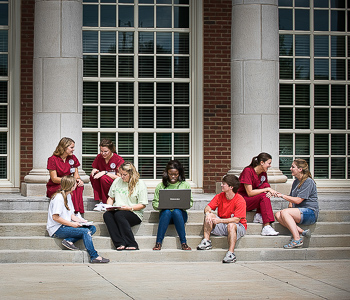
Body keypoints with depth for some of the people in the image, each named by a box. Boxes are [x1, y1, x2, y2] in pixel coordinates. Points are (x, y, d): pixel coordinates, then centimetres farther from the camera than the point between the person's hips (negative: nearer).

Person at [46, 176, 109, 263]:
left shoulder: (68, 195, 14)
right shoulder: (59, 197, -16)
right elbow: (55, 217, -21)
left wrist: (80, 221, 0)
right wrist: (72, 224, -20)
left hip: (65, 225, 10)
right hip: (57, 229, -10)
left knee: (92, 228, -3)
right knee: (85, 231, -23)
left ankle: (69, 240, -16)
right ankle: (94, 257, -21)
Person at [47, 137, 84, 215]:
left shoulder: (73, 158, 8)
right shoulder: (52, 159, -8)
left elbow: (76, 174, 8)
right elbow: (54, 179, -13)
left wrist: (78, 179, -17)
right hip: (54, 187, -4)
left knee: (80, 186, -28)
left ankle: (78, 213, -37)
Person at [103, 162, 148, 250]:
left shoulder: (140, 184, 0)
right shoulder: (117, 181, 15)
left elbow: (142, 205, -3)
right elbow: (111, 197, 23)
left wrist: (129, 208, -17)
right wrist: (109, 206, 2)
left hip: (134, 214, -5)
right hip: (116, 211, 5)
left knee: (119, 215, -36)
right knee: (106, 215, -29)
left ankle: (132, 244, -37)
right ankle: (120, 244, -40)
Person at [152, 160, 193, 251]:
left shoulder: (185, 185, 10)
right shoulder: (161, 186, 9)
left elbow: (190, 202, 9)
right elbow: (154, 203, 8)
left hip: (180, 213, 0)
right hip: (165, 213, 0)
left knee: (176, 211, -36)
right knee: (167, 212, -36)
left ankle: (183, 243, -36)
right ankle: (158, 243, -38)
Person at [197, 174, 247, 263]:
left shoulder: (240, 201, -19)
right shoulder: (219, 196, 0)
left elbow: (236, 220, -24)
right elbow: (208, 208, -1)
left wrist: (219, 221, -30)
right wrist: (207, 213, -26)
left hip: (238, 226, -5)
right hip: (222, 226, 6)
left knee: (231, 225, -39)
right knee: (209, 216, -16)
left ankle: (231, 253, -41)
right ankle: (206, 241, -20)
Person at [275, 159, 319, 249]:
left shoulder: (308, 182, -10)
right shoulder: (296, 181, 19)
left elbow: (298, 200, -15)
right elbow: (291, 199, 22)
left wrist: (283, 196, -11)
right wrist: (290, 207, 1)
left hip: (310, 212, -9)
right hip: (299, 212, 9)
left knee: (284, 213, -29)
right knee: (278, 215, -16)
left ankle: (297, 240, -29)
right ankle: (301, 232, -20)